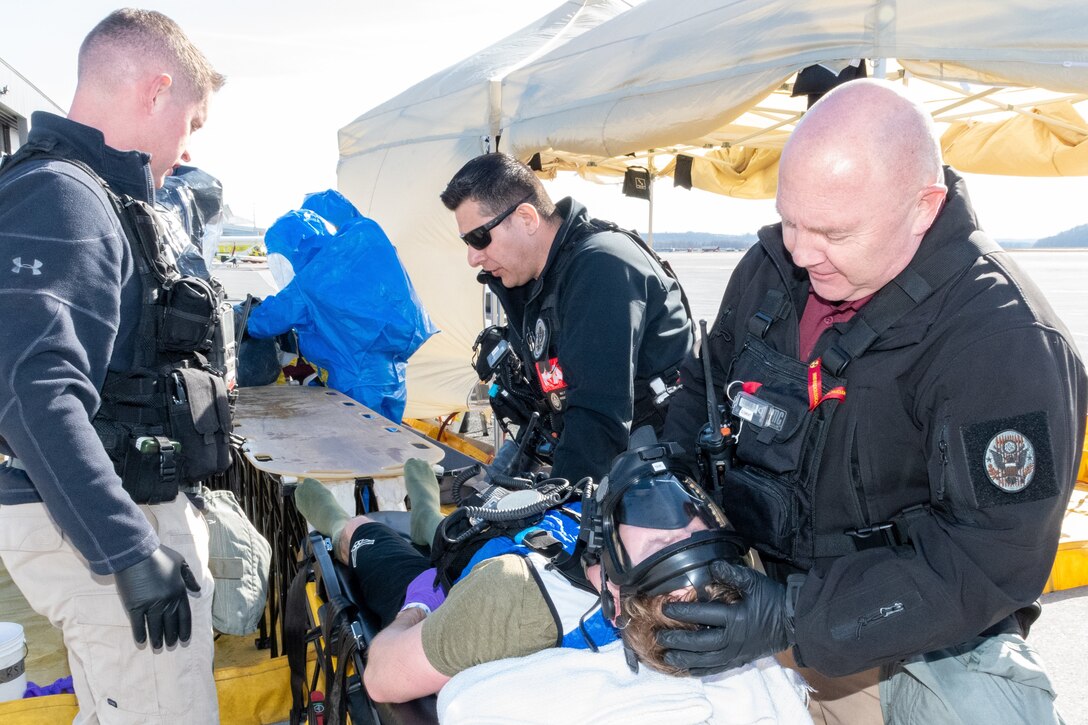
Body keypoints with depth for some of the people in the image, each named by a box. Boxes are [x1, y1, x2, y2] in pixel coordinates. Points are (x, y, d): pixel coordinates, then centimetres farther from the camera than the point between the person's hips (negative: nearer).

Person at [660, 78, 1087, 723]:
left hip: (921, 638, -4)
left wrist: (797, 619, -28)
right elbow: (706, 390, 10)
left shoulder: (1008, 343, -22)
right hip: (760, 583, 5)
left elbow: (988, 560, -23)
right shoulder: (771, 267, -3)